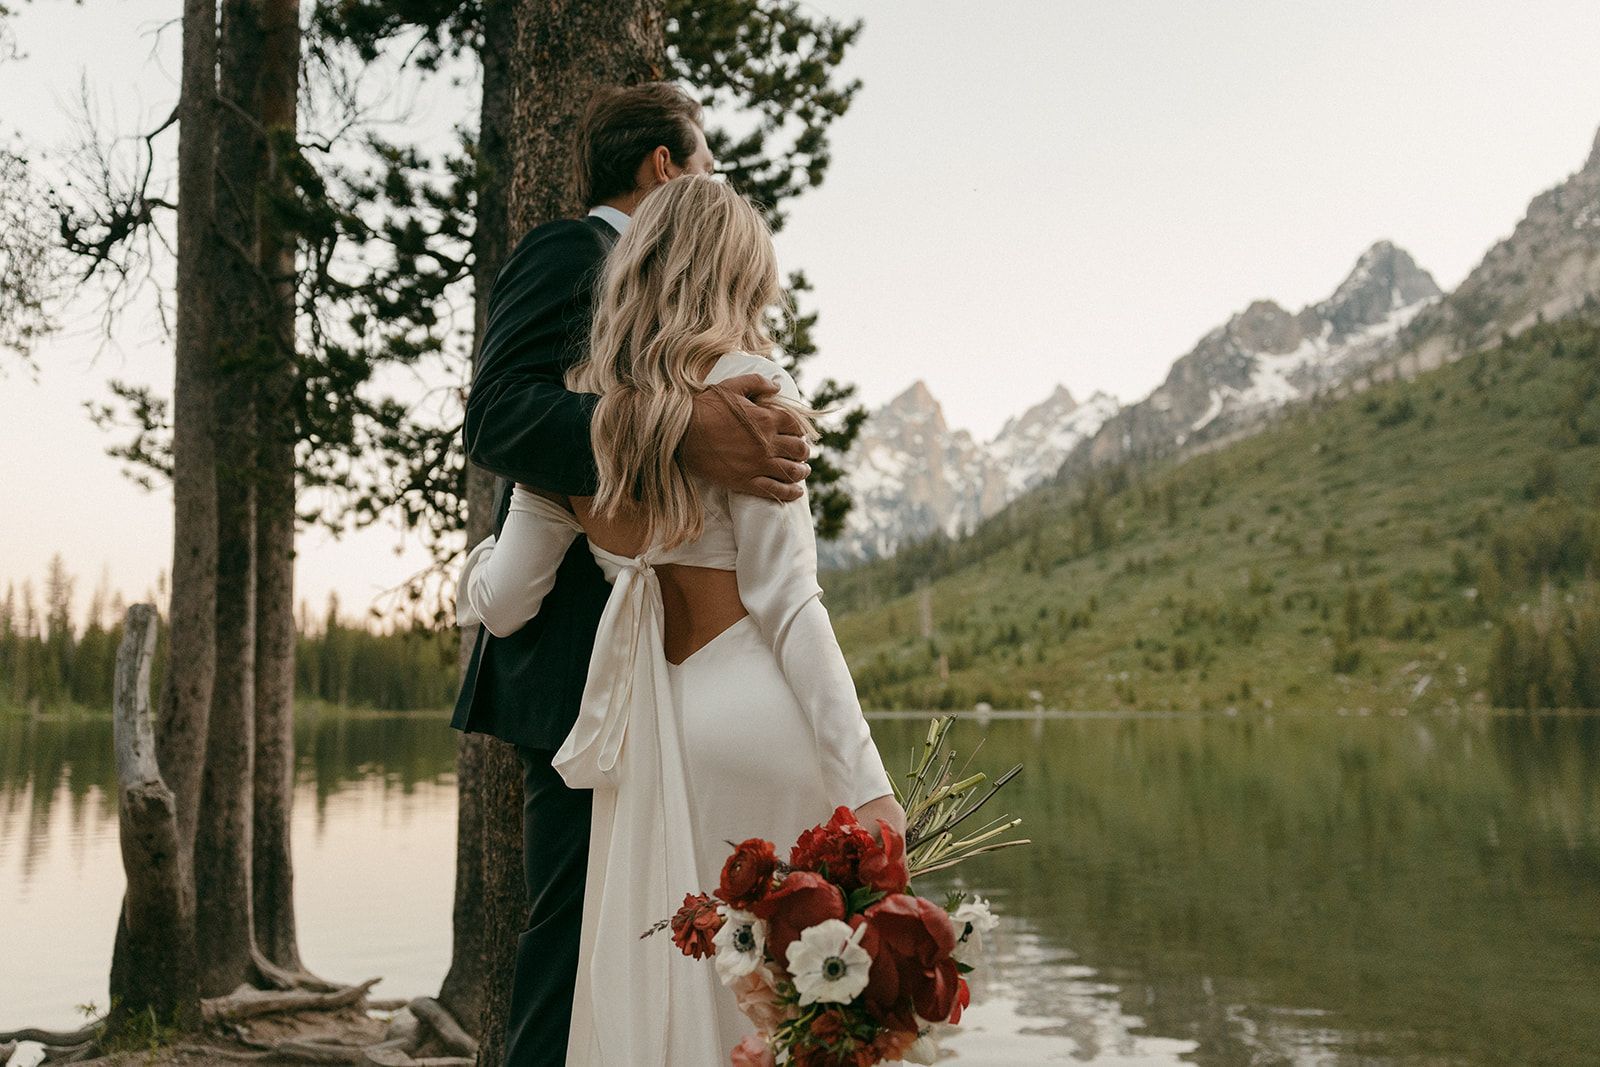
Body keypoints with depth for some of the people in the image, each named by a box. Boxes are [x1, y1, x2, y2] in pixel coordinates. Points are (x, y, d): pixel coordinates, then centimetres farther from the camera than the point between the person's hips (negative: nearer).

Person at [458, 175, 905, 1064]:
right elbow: (785, 598, -12)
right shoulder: (745, 385, -5)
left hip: (654, 718, 5)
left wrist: (476, 564, 37)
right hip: (760, 709, -5)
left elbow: (502, 604, 13)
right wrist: (866, 785, -12)